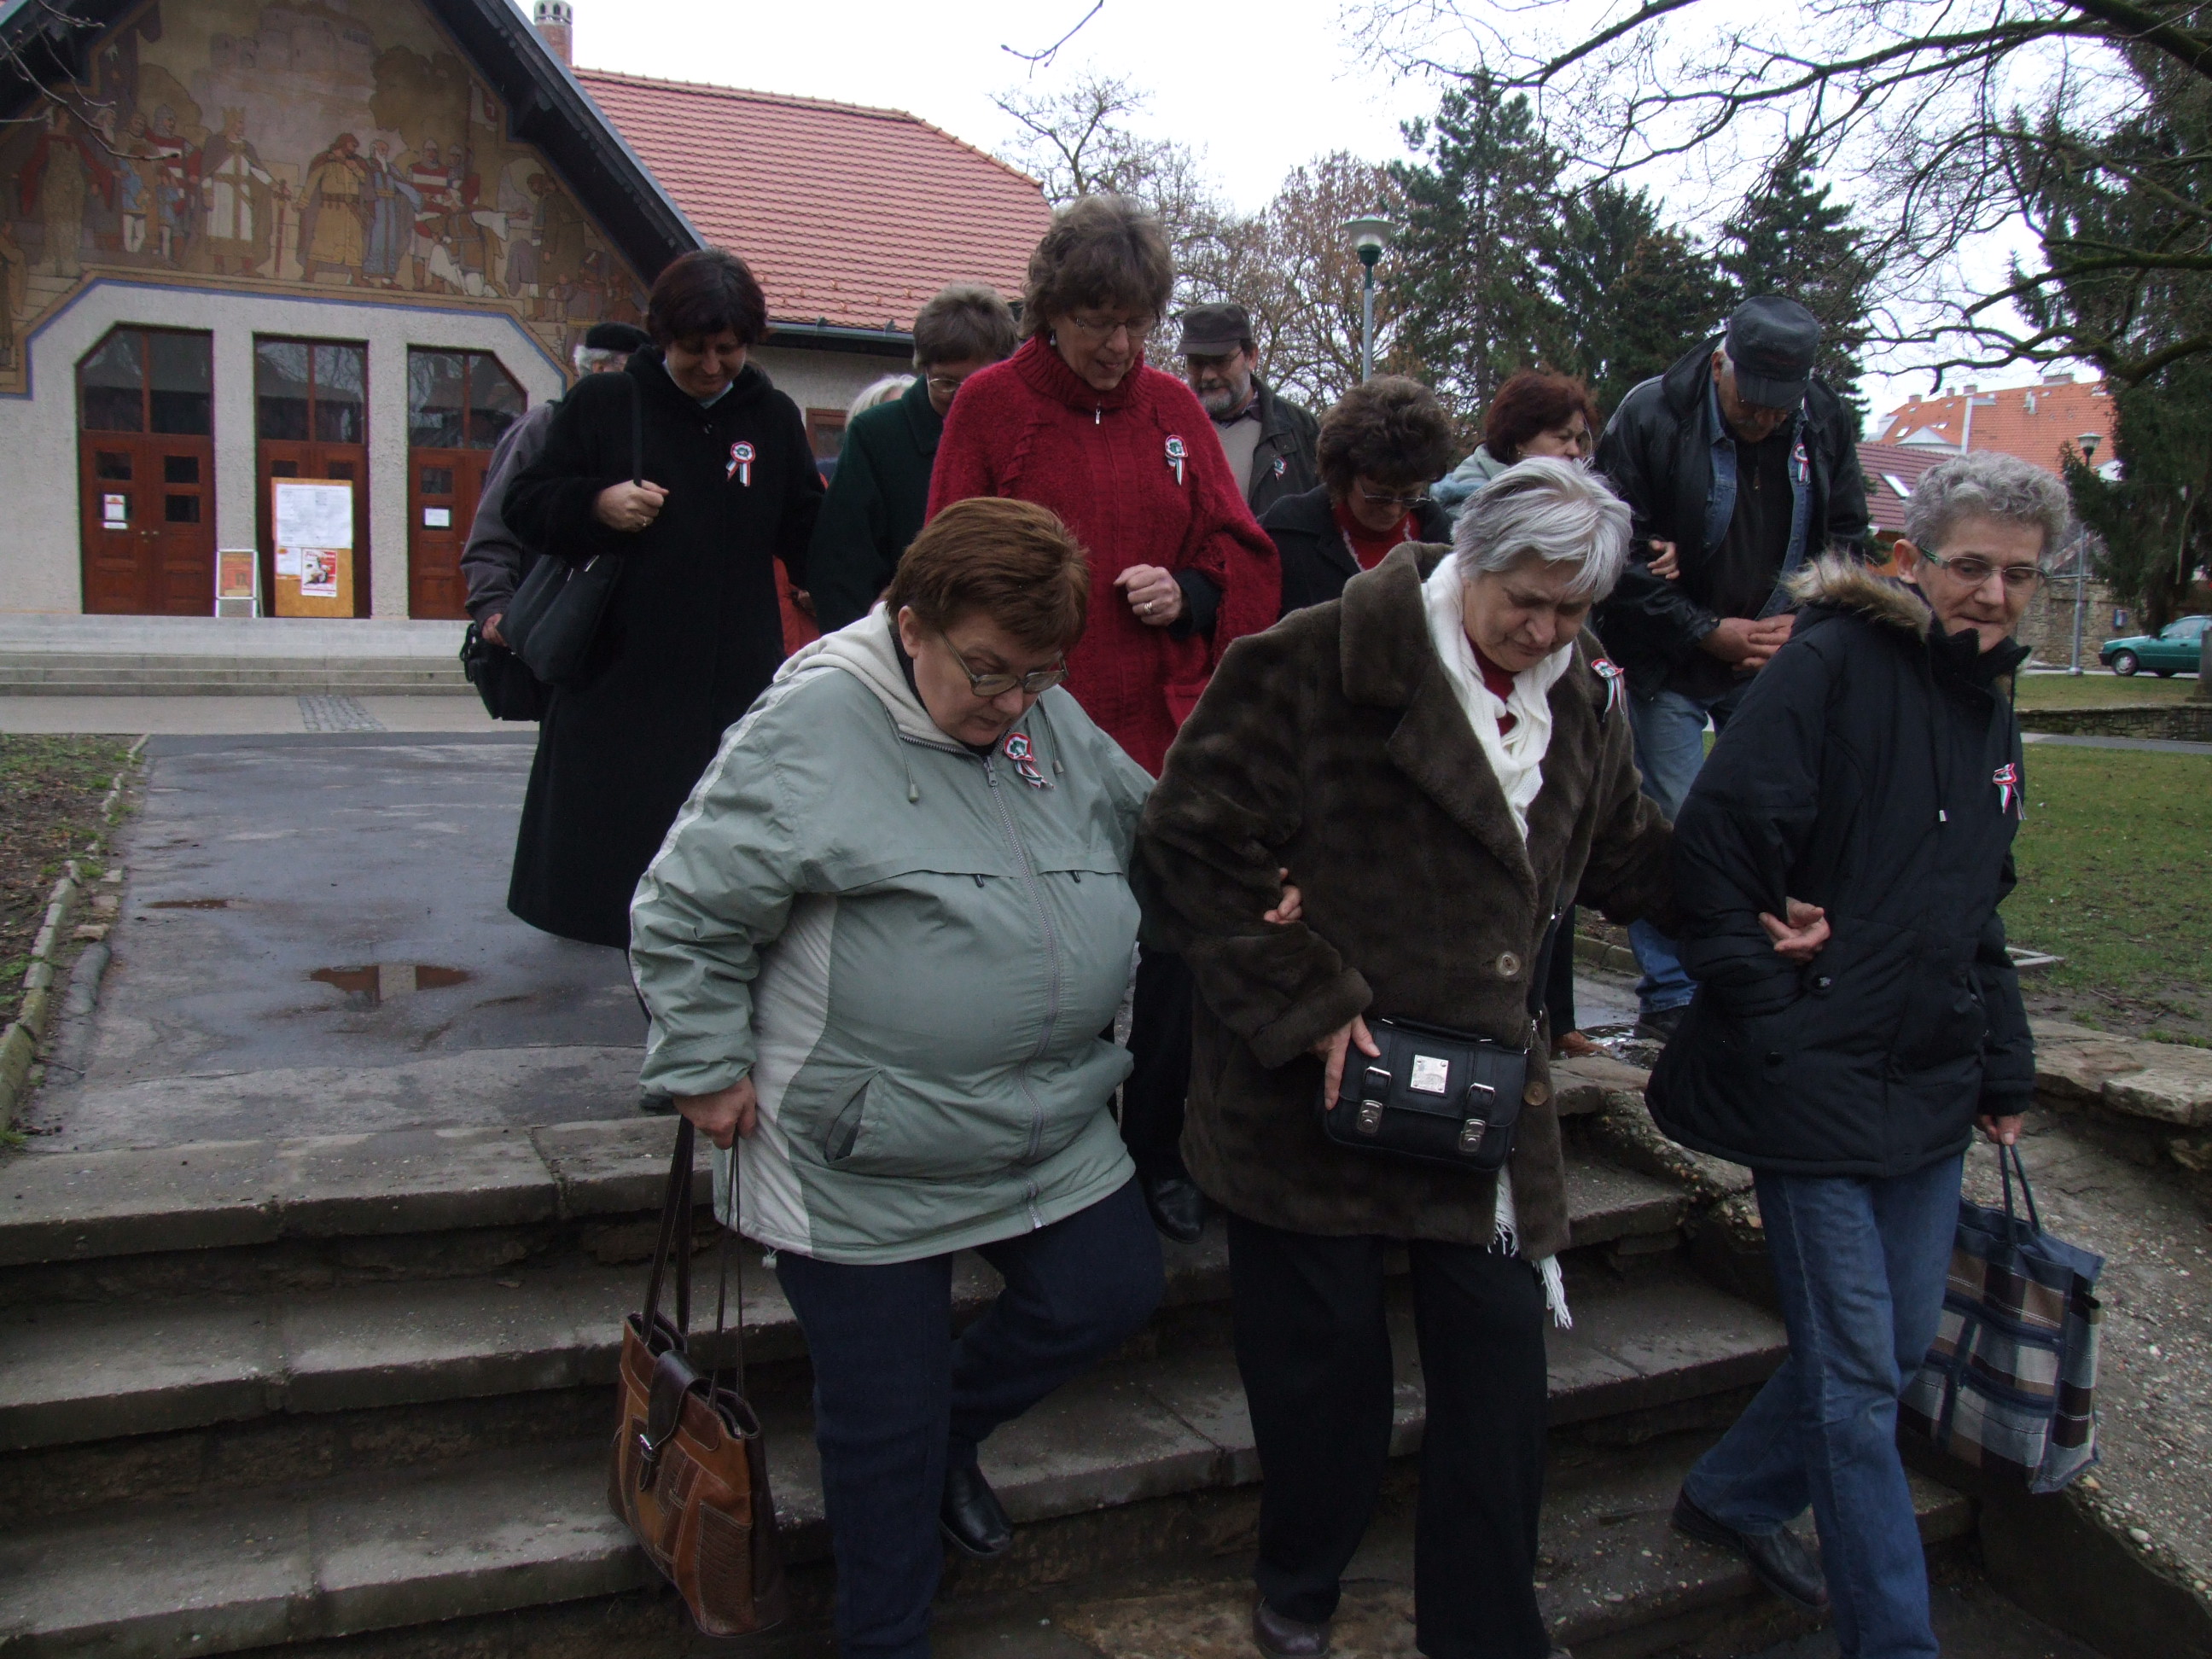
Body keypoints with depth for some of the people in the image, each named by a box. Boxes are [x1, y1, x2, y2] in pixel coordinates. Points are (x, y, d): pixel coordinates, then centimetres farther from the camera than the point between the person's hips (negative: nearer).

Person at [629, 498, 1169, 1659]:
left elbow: (1146, 830, 21)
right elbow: (684, 915, -12)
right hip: (866, 1165, -6)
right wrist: (707, 1066, -10)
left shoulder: (1056, 724, 4)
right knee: (884, 1428, 9)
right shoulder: (811, 726, -17)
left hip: (1054, 1132, 6)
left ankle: (949, 1428, 41)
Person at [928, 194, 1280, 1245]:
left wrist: (1191, 596, -8)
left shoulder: (1172, 410, 11)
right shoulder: (991, 407, 1)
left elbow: (1243, 559, 13)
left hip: (1161, 731, 4)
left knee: (1167, 956, 9)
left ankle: (1154, 1155, 28)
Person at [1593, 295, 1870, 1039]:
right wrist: (1709, 633, -16)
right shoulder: (1650, 416, -14)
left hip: (1778, 658, 4)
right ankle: (1670, 999, 6)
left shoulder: (1827, 423, -1)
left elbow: (1847, 538, 10)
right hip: (1670, 663, -4)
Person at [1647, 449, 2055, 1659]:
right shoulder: (1832, 664, -12)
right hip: (1817, 1082, -8)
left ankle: (1733, 1493, 37)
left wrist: (2005, 1071, 20)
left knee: (1902, 1341, 16)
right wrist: (1767, 1021, -16)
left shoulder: (1992, 712, 15)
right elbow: (1713, 843, -18)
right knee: (1856, 1372, -1)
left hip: (1929, 1085, 8)